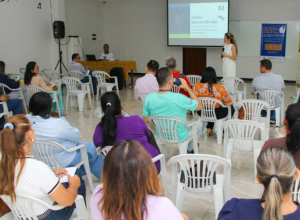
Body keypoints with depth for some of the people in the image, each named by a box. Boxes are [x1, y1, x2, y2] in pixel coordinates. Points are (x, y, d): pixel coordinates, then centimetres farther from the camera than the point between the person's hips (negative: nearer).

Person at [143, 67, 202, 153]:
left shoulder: (149, 98, -18)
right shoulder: (178, 98, -32)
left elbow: (145, 120, -7)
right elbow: (199, 106, -16)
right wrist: (187, 88, -13)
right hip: (179, 137, -5)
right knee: (199, 124, 27)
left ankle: (189, 149, 52)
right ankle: (190, 147, 48)